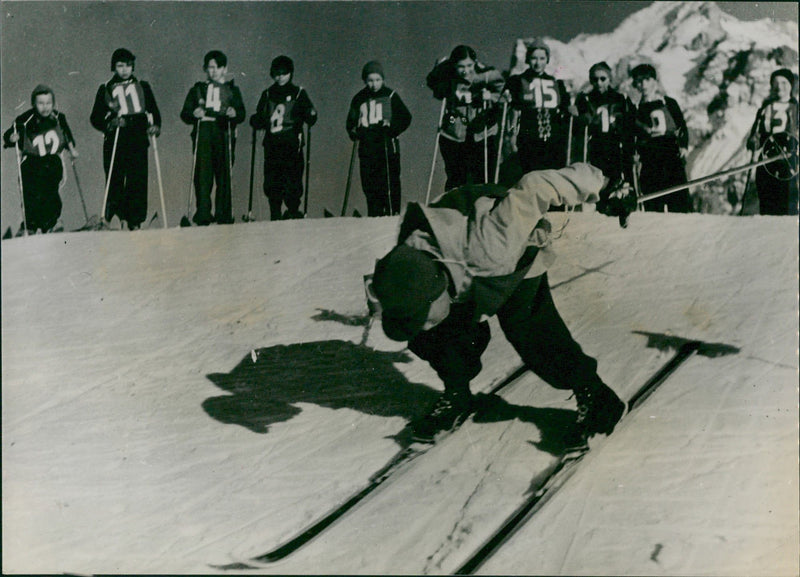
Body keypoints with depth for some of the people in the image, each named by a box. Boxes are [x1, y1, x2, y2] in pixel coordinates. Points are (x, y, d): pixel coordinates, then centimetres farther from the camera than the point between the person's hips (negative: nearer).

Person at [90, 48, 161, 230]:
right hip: (114, 142, 0)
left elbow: (154, 111, 15)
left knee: (138, 181, -7)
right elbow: (95, 117, 9)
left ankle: (135, 222, -4)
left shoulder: (142, 87, 16)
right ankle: (110, 217, 2)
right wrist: (110, 124, -10)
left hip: (138, 141, 0)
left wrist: (155, 126, -5)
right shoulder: (105, 89, 12)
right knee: (114, 180, -7)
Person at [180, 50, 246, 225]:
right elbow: (184, 113, 11)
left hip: (224, 134, 0)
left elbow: (242, 114, 4)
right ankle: (203, 216, -10)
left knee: (224, 175, -3)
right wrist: (194, 114, -12)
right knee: (202, 175, -9)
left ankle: (224, 217, 3)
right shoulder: (198, 90, 19)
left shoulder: (232, 90, 18)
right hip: (203, 133, 0)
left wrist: (234, 113, -19)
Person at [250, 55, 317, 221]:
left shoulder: (298, 93, 6)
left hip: (292, 146, -3)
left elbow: (310, 119, 2)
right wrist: (255, 121, -3)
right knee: (271, 184, 2)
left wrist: (311, 115, -20)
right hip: (272, 146, 3)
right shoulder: (267, 95, 15)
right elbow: (258, 121, 19)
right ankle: (275, 217, 9)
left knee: (293, 184, -8)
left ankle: (293, 212, 2)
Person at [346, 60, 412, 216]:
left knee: (390, 184, -9)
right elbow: (351, 122, 20)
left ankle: (393, 214, -5)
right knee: (369, 186, 4)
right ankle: (374, 217, 11)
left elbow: (405, 118, 2)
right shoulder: (359, 99, 13)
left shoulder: (390, 96, 3)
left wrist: (392, 130, -14)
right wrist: (354, 131, -2)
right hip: (367, 149, 4)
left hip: (387, 147, -4)